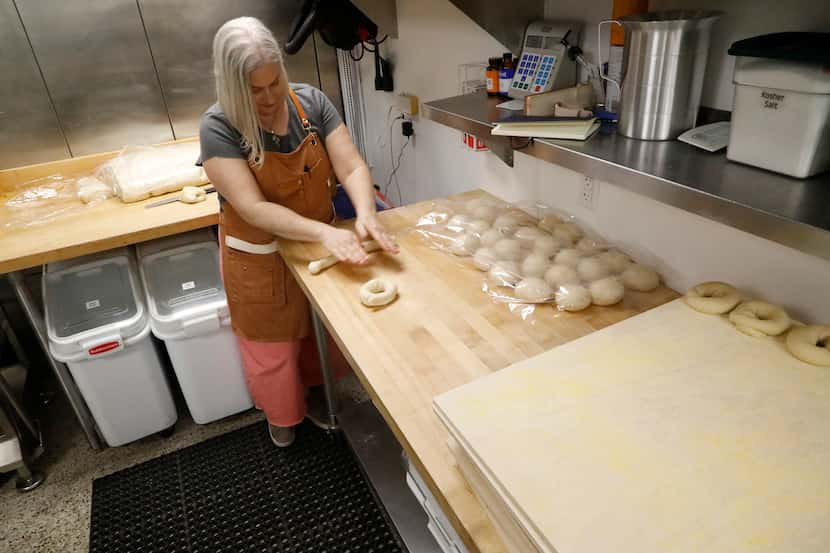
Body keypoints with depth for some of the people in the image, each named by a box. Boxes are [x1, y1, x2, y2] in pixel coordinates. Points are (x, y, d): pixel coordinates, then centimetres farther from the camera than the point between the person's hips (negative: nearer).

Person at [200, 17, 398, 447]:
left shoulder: (311, 102, -11)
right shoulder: (218, 127, -21)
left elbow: (352, 167, -15)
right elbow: (252, 209, -28)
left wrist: (365, 214, -36)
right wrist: (325, 232, -40)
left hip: (318, 247, 3)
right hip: (261, 260, -3)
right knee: (272, 345, 17)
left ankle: (316, 395, 53)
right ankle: (281, 414, 47)